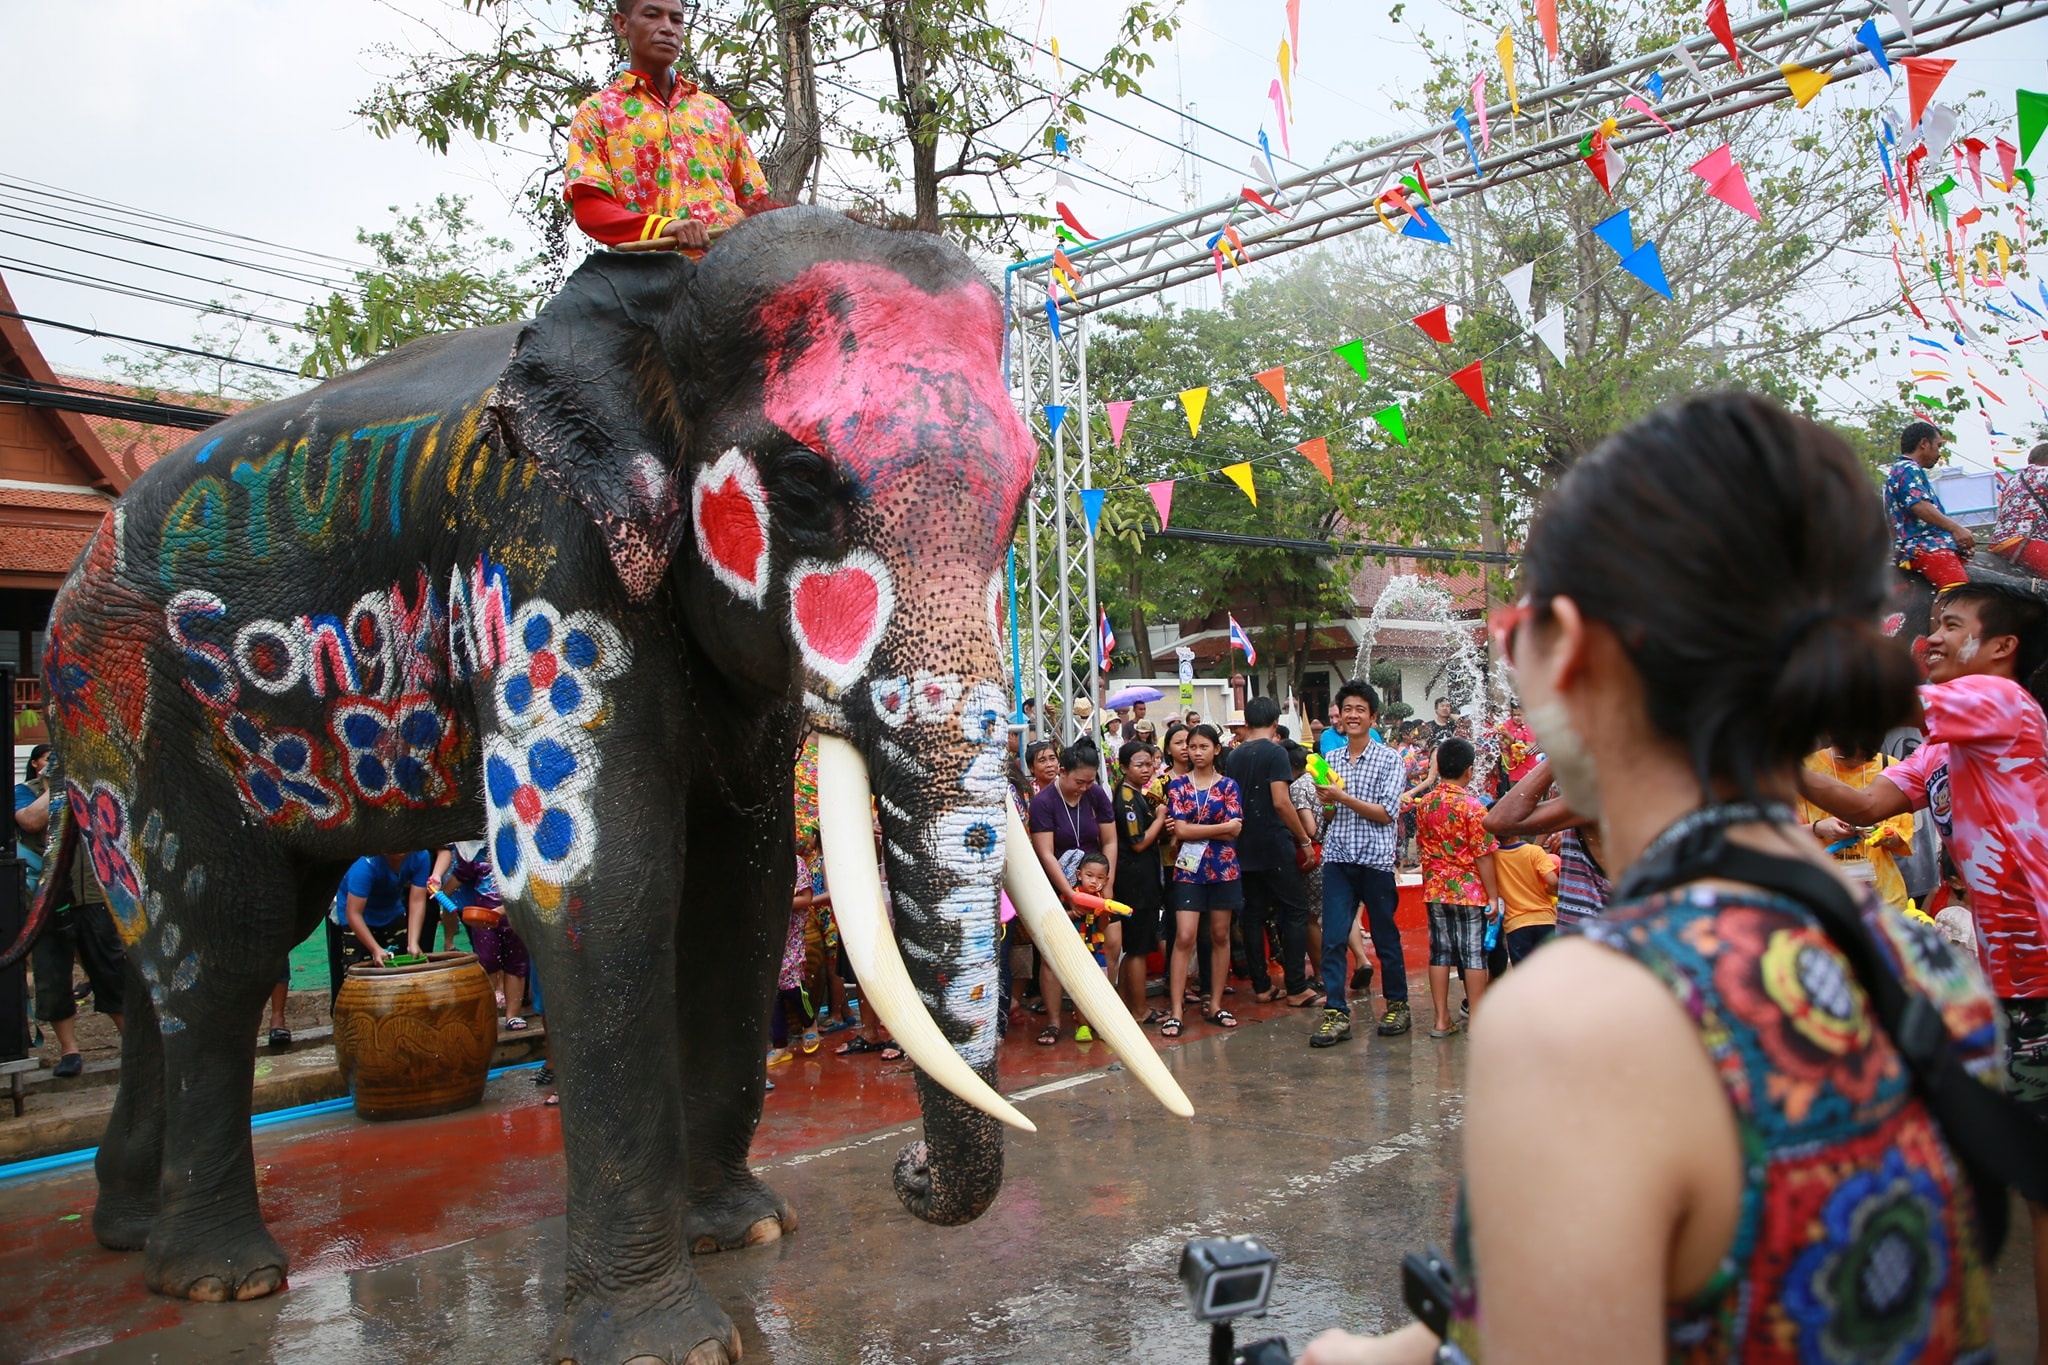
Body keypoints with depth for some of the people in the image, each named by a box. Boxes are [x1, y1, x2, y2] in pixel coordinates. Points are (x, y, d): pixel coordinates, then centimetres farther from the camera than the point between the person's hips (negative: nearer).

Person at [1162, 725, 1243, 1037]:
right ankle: (1175, 1010, -7)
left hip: (1224, 868, 2)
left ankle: (1215, 1005, 18)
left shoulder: (1228, 786, 5)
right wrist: (1221, 827, -10)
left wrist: (1193, 829, -11)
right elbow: (1181, 830, -9)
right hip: (1188, 868, -2)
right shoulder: (1177, 786, 3)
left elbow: (1234, 831, -7)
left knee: (1220, 936, 7)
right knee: (1184, 937, -8)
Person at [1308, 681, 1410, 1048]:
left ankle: (1397, 1005, 23)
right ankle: (1336, 1013, 0)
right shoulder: (1330, 759, 12)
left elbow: (1385, 813, -8)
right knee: (1333, 938, -4)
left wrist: (1342, 797, -14)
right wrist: (1325, 800, -4)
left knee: (1385, 936, 7)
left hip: (1375, 857, -3)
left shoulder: (1389, 759, 0)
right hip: (1337, 856, 3)